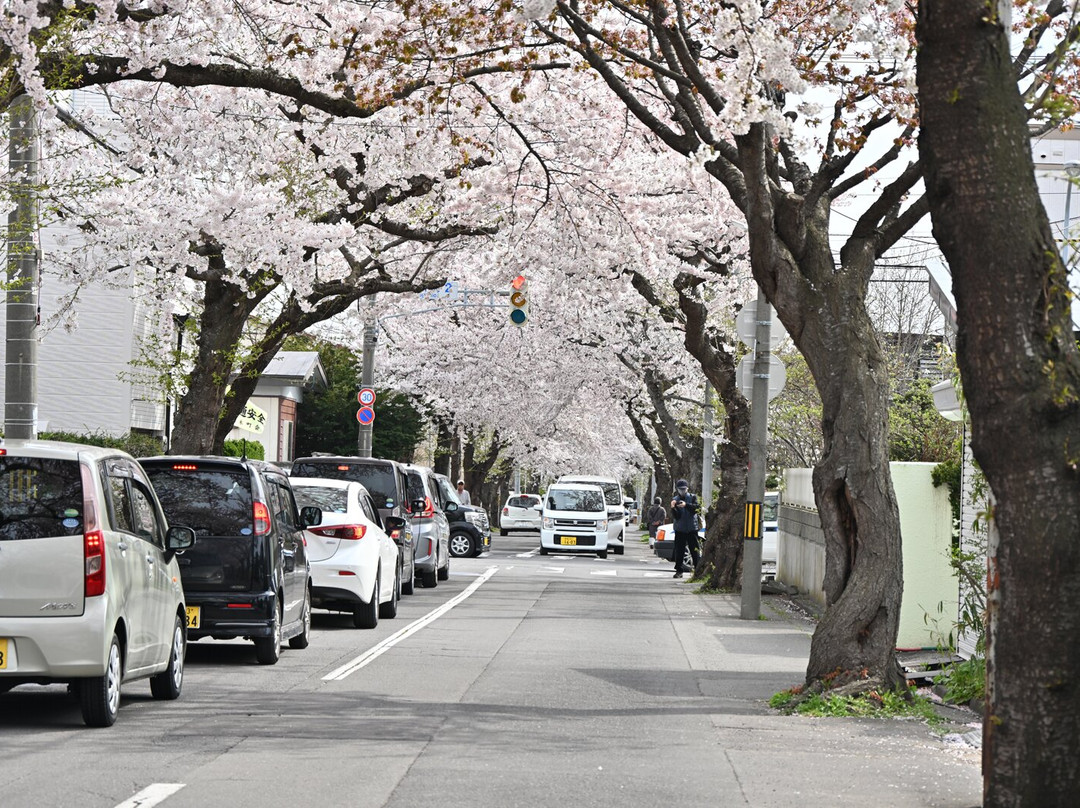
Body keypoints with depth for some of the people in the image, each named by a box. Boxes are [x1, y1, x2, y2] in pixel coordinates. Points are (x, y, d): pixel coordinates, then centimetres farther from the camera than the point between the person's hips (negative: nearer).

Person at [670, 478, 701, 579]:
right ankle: (679, 570, 6)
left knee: (695, 550, -3)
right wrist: (673, 508, -24)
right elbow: (676, 516, -4)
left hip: (692, 528, -1)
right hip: (680, 529, 1)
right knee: (679, 551, 1)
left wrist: (686, 505, -29)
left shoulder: (692, 497, 3)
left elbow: (696, 508, -15)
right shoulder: (675, 499, 3)